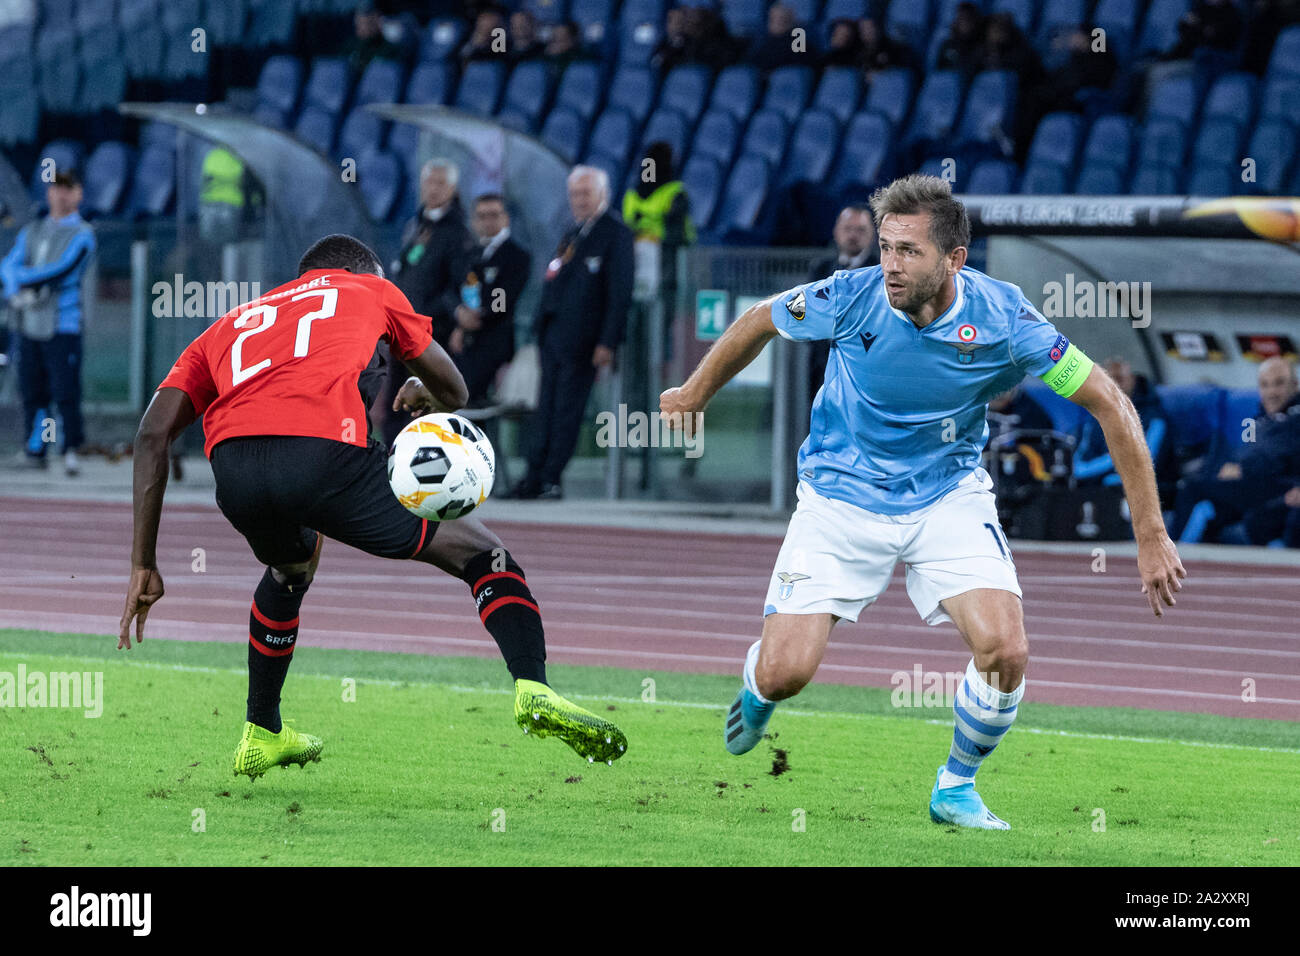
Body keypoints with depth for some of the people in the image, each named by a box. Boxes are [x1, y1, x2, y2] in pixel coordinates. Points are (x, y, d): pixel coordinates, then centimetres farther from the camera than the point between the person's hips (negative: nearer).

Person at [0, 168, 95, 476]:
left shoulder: (82, 234, 0)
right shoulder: (32, 232, 18)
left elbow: (62, 269, -13)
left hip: (64, 324, -5)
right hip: (30, 323, 5)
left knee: (66, 391, -11)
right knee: (32, 390, 5)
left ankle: (72, 448, -5)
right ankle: (35, 450, 10)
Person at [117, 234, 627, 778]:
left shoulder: (229, 325, 36)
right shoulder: (371, 293, 31)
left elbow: (154, 433, 22)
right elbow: (453, 392, 41)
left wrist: (144, 566, 20)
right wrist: (425, 395, 66)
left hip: (233, 470, 4)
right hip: (325, 454, -4)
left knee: (290, 569, 39)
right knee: (485, 557, 13)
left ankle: (261, 737, 45)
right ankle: (532, 688, -11)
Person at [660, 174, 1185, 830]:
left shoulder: (1002, 319, -22)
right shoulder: (851, 298, -21)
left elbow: (1111, 406, -15)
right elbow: (758, 321, 1)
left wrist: (1150, 537, -16)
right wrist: (694, 394, 16)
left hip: (948, 498, 0)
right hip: (841, 497, 0)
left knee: (1005, 652, -20)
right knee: (784, 672, -10)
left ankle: (956, 788, 8)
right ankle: (756, 695, 31)